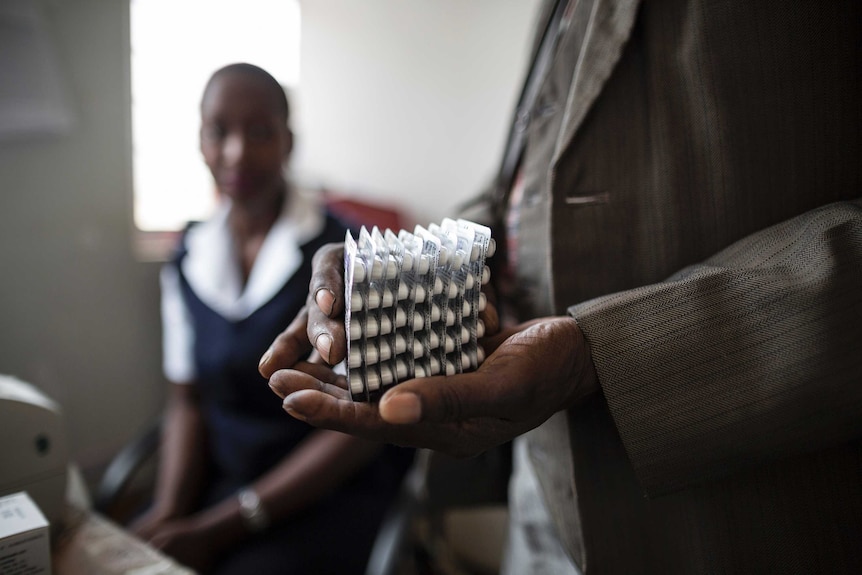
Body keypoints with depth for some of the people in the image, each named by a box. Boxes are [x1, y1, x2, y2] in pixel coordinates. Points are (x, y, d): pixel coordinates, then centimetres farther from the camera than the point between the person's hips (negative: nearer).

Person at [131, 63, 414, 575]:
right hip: (221, 481, 4)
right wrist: (169, 513, -10)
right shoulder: (186, 266, 3)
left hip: (336, 487, -4)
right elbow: (187, 403, 8)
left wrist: (218, 529, -14)